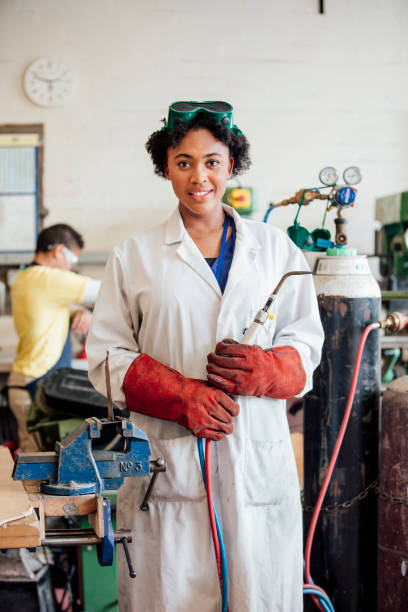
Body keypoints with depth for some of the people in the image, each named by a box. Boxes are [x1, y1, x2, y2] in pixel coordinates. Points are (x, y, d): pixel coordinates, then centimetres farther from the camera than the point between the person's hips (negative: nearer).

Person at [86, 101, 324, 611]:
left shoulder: (275, 249, 11)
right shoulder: (134, 256, 7)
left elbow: (306, 345, 12)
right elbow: (106, 357, 4)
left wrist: (263, 368, -11)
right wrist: (181, 397, -12)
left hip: (256, 456, 1)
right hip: (166, 458, -1)